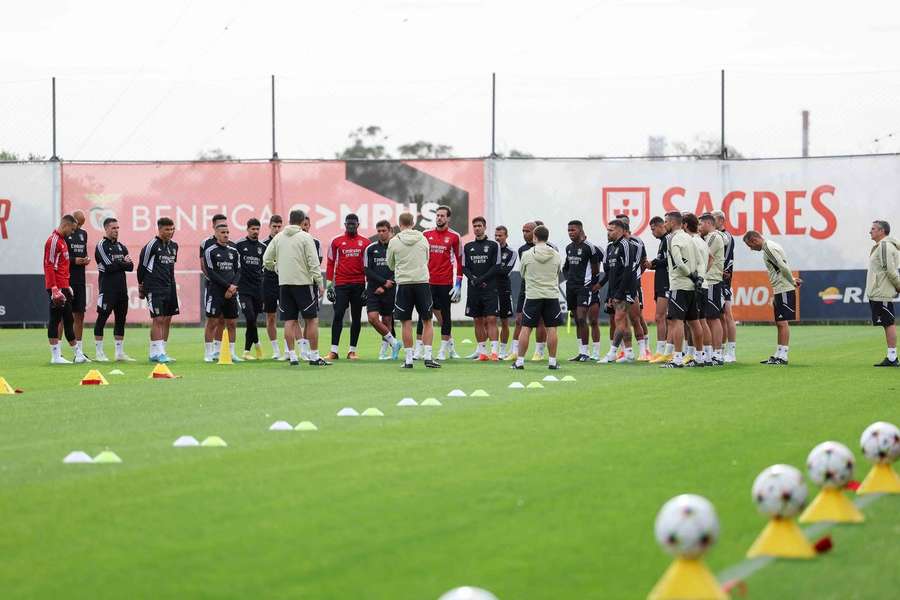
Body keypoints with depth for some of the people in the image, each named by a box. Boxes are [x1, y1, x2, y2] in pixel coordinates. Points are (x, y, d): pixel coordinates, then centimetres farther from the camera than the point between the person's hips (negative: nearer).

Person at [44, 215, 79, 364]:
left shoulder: (62, 240, 18)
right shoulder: (54, 241, -12)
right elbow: (49, 266, -18)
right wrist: (54, 289, -23)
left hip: (64, 287, 10)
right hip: (57, 288, -10)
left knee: (68, 320, 13)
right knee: (55, 319, -6)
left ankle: (77, 354, 19)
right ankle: (55, 356, -5)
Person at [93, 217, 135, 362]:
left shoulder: (121, 247, 15)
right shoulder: (101, 245, -6)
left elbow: (131, 266, 5)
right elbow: (109, 267, -17)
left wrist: (116, 264, -12)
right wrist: (123, 263, -2)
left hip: (121, 288, 7)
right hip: (107, 288, -7)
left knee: (121, 319, 8)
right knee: (102, 318, -4)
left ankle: (120, 353, 13)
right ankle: (99, 353, -1)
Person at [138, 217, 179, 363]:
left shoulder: (174, 246, 12)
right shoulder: (152, 245, -10)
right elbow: (142, 266, -4)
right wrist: (141, 286, 2)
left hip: (169, 287, 7)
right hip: (155, 288, -7)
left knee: (167, 319, 7)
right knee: (158, 319, -10)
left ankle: (160, 352, 13)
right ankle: (157, 353, -9)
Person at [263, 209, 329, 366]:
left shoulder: (278, 238, 7)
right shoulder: (305, 237, -6)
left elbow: (266, 260, 7)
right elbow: (313, 262, -11)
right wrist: (319, 283, -8)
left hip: (284, 283, 4)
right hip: (303, 282, -4)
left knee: (289, 321, 7)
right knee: (312, 319, 2)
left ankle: (292, 355, 4)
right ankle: (314, 356, 2)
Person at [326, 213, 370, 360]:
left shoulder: (365, 243, 6)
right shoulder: (336, 242, 5)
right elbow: (331, 263, 7)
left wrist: (368, 285, 4)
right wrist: (330, 283, 2)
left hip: (359, 285, 1)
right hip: (341, 284, -1)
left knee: (356, 317, 5)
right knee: (338, 315, -8)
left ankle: (352, 350, 11)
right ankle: (334, 350, -8)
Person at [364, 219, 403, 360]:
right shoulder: (370, 249, 5)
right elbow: (368, 272, 1)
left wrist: (385, 286, -9)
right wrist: (384, 281, -10)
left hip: (389, 290, -1)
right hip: (373, 290, 1)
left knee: (387, 320, 3)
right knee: (372, 318, -13)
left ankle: (384, 352, 13)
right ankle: (394, 342, 0)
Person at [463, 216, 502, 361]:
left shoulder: (493, 245, 2)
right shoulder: (467, 247, 12)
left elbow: (496, 267, -3)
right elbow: (464, 267, 9)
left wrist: (481, 279, -13)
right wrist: (472, 279, -10)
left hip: (490, 289, -4)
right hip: (473, 289, 4)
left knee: (491, 319, -10)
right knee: (478, 321, 5)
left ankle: (494, 351, -13)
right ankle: (482, 351, 9)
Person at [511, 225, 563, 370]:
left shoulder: (527, 254, -5)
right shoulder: (556, 255, 1)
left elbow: (522, 275, 9)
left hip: (532, 296, -1)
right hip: (552, 295, 1)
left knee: (526, 328, 3)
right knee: (551, 329, 4)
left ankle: (520, 361, 3)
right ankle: (552, 361, 5)